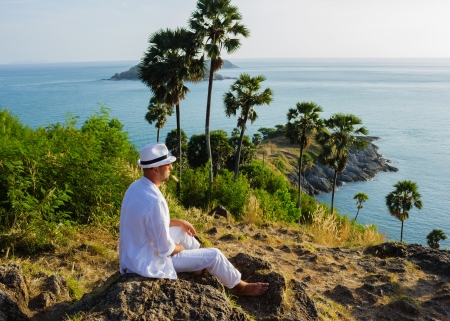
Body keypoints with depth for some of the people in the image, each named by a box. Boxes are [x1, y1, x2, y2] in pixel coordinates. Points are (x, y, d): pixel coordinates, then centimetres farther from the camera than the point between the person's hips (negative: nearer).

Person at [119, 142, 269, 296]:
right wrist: (180, 248, -4)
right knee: (214, 255, 2)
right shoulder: (155, 201, -31)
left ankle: (200, 265, 42)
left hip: (134, 255, 9)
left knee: (182, 230, 26)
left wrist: (179, 222, 12)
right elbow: (165, 249, -25)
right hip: (150, 262, -9)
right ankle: (239, 286, 27)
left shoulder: (136, 187, -2)